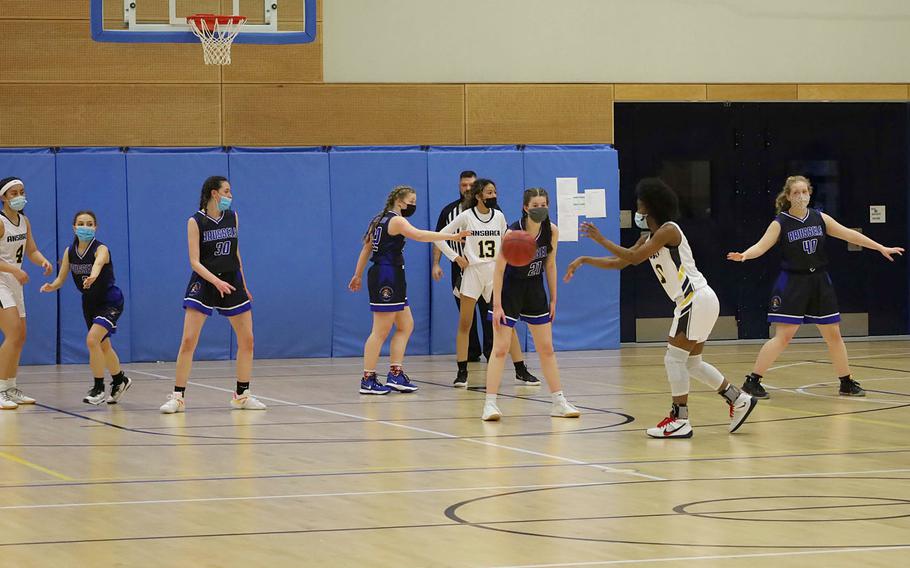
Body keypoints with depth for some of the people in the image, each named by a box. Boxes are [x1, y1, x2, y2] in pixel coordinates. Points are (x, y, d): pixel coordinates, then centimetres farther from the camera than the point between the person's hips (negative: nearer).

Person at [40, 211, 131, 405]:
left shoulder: (101, 249, -22)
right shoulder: (70, 251, -5)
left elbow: (98, 263, -46)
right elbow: (61, 278, -5)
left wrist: (93, 276, -68)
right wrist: (51, 286, -28)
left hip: (110, 302, -7)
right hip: (89, 302, 7)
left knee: (92, 339, -24)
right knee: (103, 345, 19)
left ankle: (98, 388, -12)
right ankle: (120, 381, 43)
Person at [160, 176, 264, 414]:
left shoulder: (232, 218, 5)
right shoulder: (195, 222, -10)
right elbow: (195, 261, -15)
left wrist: (243, 286, 18)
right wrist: (216, 281, -28)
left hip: (232, 283, 5)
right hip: (204, 284, -5)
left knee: (247, 340, 4)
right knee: (188, 341, -13)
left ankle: (242, 395, 16)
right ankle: (178, 397, -7)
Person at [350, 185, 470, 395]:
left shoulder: (381, 220, 16)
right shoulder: (396, 221, -12)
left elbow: (366, 248, 20)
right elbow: (420, 235, -29)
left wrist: (358, 275, 26)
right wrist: (452, 236, -33)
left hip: (391, 278, 10)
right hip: (387, 277, -10)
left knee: (406, 325, 13)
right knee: (381, 332, -7)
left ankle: (395, 374, 11)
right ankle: (368, 380, -4)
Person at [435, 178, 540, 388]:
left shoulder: (499, 216, 6)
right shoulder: (466, 216, -4)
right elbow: (439, 237, -1)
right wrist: (455, 257, -6)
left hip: (495, 274, 3)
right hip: (472, 272, -3)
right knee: (465, 325, -1)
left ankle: (521, 371, 4)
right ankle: (462, 372, 6)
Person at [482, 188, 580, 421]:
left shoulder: (551, 231, -8)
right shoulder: (513, 232, -23)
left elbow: (550, 265, 5)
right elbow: (499, 270, -19)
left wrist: (553, 299, 7)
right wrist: (497, 305, -21)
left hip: (535, 290, 5)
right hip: (510, 289, -5)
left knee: (547, 348, 9)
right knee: (500, 348, -9)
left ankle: (558, 402, 16)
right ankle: (490, 404, -8)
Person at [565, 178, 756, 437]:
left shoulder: (668, 230, -12)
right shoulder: (649, 239, 16)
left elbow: (634, 257, -19)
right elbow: (619, 262, 19)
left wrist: (601, 240, -14)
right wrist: (585, 261, 12)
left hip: (697, 299, -10)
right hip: (693, 302, 10)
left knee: (674, 358, -9)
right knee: (692, 362, 14)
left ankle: (680, 420, -8)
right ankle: (738, 399, 19)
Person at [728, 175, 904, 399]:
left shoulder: (820, 218, 4)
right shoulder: (781, 223, -7)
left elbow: (849, 234, 8)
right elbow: (761, 246, -17)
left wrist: (881, 248, 9)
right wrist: (744, 255, -39)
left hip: (819, 282, 4)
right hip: (792, 283, -4)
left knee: (833, 334, 9)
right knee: (783, 336, -11)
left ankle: (846, 383, 22)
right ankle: (752, 381, -5)